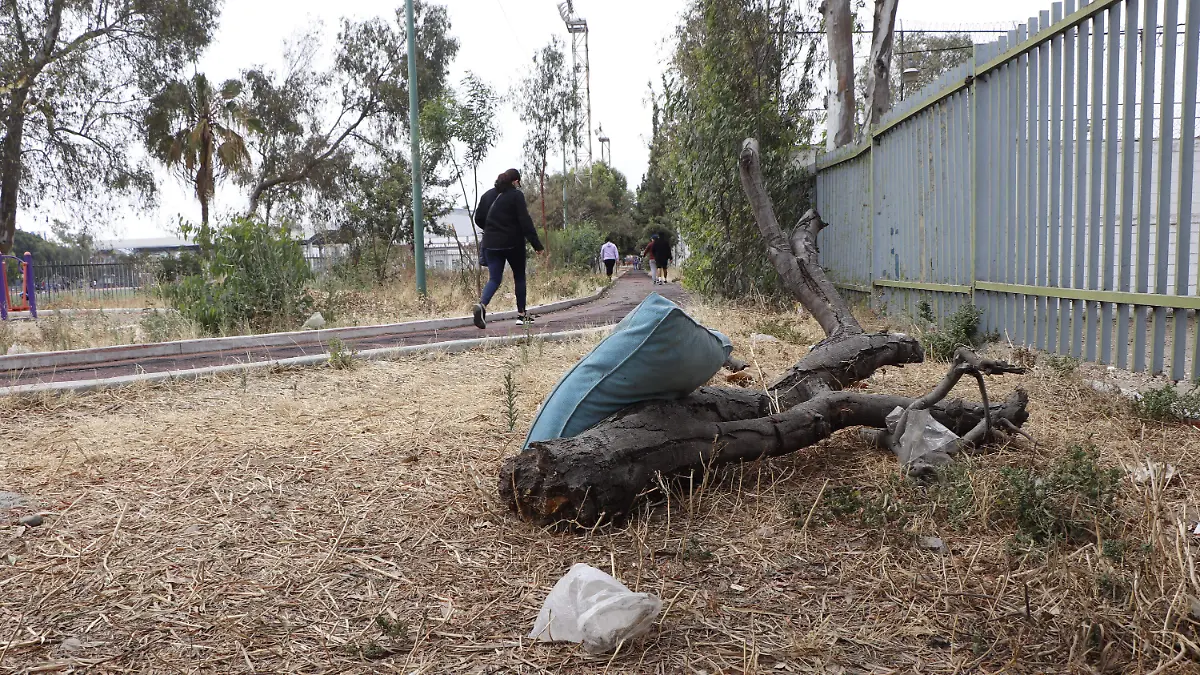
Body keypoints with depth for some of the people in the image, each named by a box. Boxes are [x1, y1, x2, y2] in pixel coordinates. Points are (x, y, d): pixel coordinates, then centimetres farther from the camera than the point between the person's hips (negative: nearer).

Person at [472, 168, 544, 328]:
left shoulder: (487, 195, 9)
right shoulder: (516, 195, -6)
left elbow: (478, 218, 15)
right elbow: (525, 221, -12)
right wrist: (537, 245, -11)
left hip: (491, 243, 4)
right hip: (513, 243, -4)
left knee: (494, 278, 4)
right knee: (519, 276, 12)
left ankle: (482, 304, -24)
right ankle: (521, 314, 15)